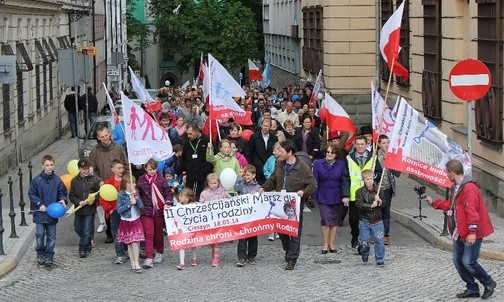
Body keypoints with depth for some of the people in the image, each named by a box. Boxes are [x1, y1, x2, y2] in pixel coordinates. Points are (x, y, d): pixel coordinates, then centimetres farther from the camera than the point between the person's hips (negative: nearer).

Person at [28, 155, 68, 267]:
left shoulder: (57, 180, -2)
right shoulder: (37, 180, -6)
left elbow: (63, 193, 8)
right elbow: (31, 194, 0)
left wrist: (62, 200, -12)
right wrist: (39, 204, -10)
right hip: (40, 213, -1)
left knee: (51, 236, 5)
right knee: (40, 234, 2)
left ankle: (49, 257, 14)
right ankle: (40, 254, 21)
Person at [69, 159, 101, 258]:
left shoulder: (95, 179, -5)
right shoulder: (75, 181, 1)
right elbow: (71, 196, 2)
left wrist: (94, 199, -18)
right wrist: (79, 202, -14)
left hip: (90, 210, -3)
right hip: (79, 209, 3)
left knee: (87, 231, -3)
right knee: (78, 229, 13)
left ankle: (83, 248, 9)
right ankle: (88, 243, 37)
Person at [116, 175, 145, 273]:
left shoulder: (135, 193, 2)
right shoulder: (121, 195, -7)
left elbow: (141, 206, -7)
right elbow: (119, 210, -12)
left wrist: (136, 196, -18)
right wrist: (130, 203, -17)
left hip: (136, 221, 1)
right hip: (126, 221, -1)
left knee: (135, 243, -8)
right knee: (129, 244, 5)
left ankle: (136, 263, -5)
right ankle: (133, 264, 12)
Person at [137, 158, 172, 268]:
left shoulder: (161, 179, -1)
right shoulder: (141, 180, -1)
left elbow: (168, 193, 3)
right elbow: (138, 194, 5)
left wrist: (167, 203, -11)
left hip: (159, 210, 1)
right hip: (146, 211, -1)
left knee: (159, 233, 14)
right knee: (148, 234, -8)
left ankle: (159, 253, 32)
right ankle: (149, 258, -10)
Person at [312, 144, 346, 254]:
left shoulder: (341, 164, 1)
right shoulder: (318, 164, 0)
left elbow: (344, 181, 3)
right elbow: (315, 181, 2)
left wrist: (345, 196, -2)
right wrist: (315, 195, -3)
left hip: (336, 197, 1)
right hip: (323, 196, -1)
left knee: (335, 220, 7)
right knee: (325, 219, -7)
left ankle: (331, 243, 19)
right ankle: (325, 243, 5)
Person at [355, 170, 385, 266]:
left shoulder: (378, 191, 4)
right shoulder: (360, 192, -4)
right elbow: (359, 204, -16)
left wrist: (379, 201, -20)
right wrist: (371, 206, -23)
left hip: (377, 221, 1)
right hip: (364, 221, -1)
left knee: (379, 241, -1)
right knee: (363, 242, 0)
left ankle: (379, 259, 13)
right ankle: (365, 254, 30)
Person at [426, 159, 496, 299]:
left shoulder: (469, 188, -21)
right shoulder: (455, 187, 13)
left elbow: (472, 210, -26)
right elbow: (450, 205, 25)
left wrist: (472, 231, -28)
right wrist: (433, 203, 29)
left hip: (471, 234, -10)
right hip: (459, 232, 10)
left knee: (468, 262, -10)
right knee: (458, 260, 10)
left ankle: (489, 283, 12)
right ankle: (472, 289, 20)